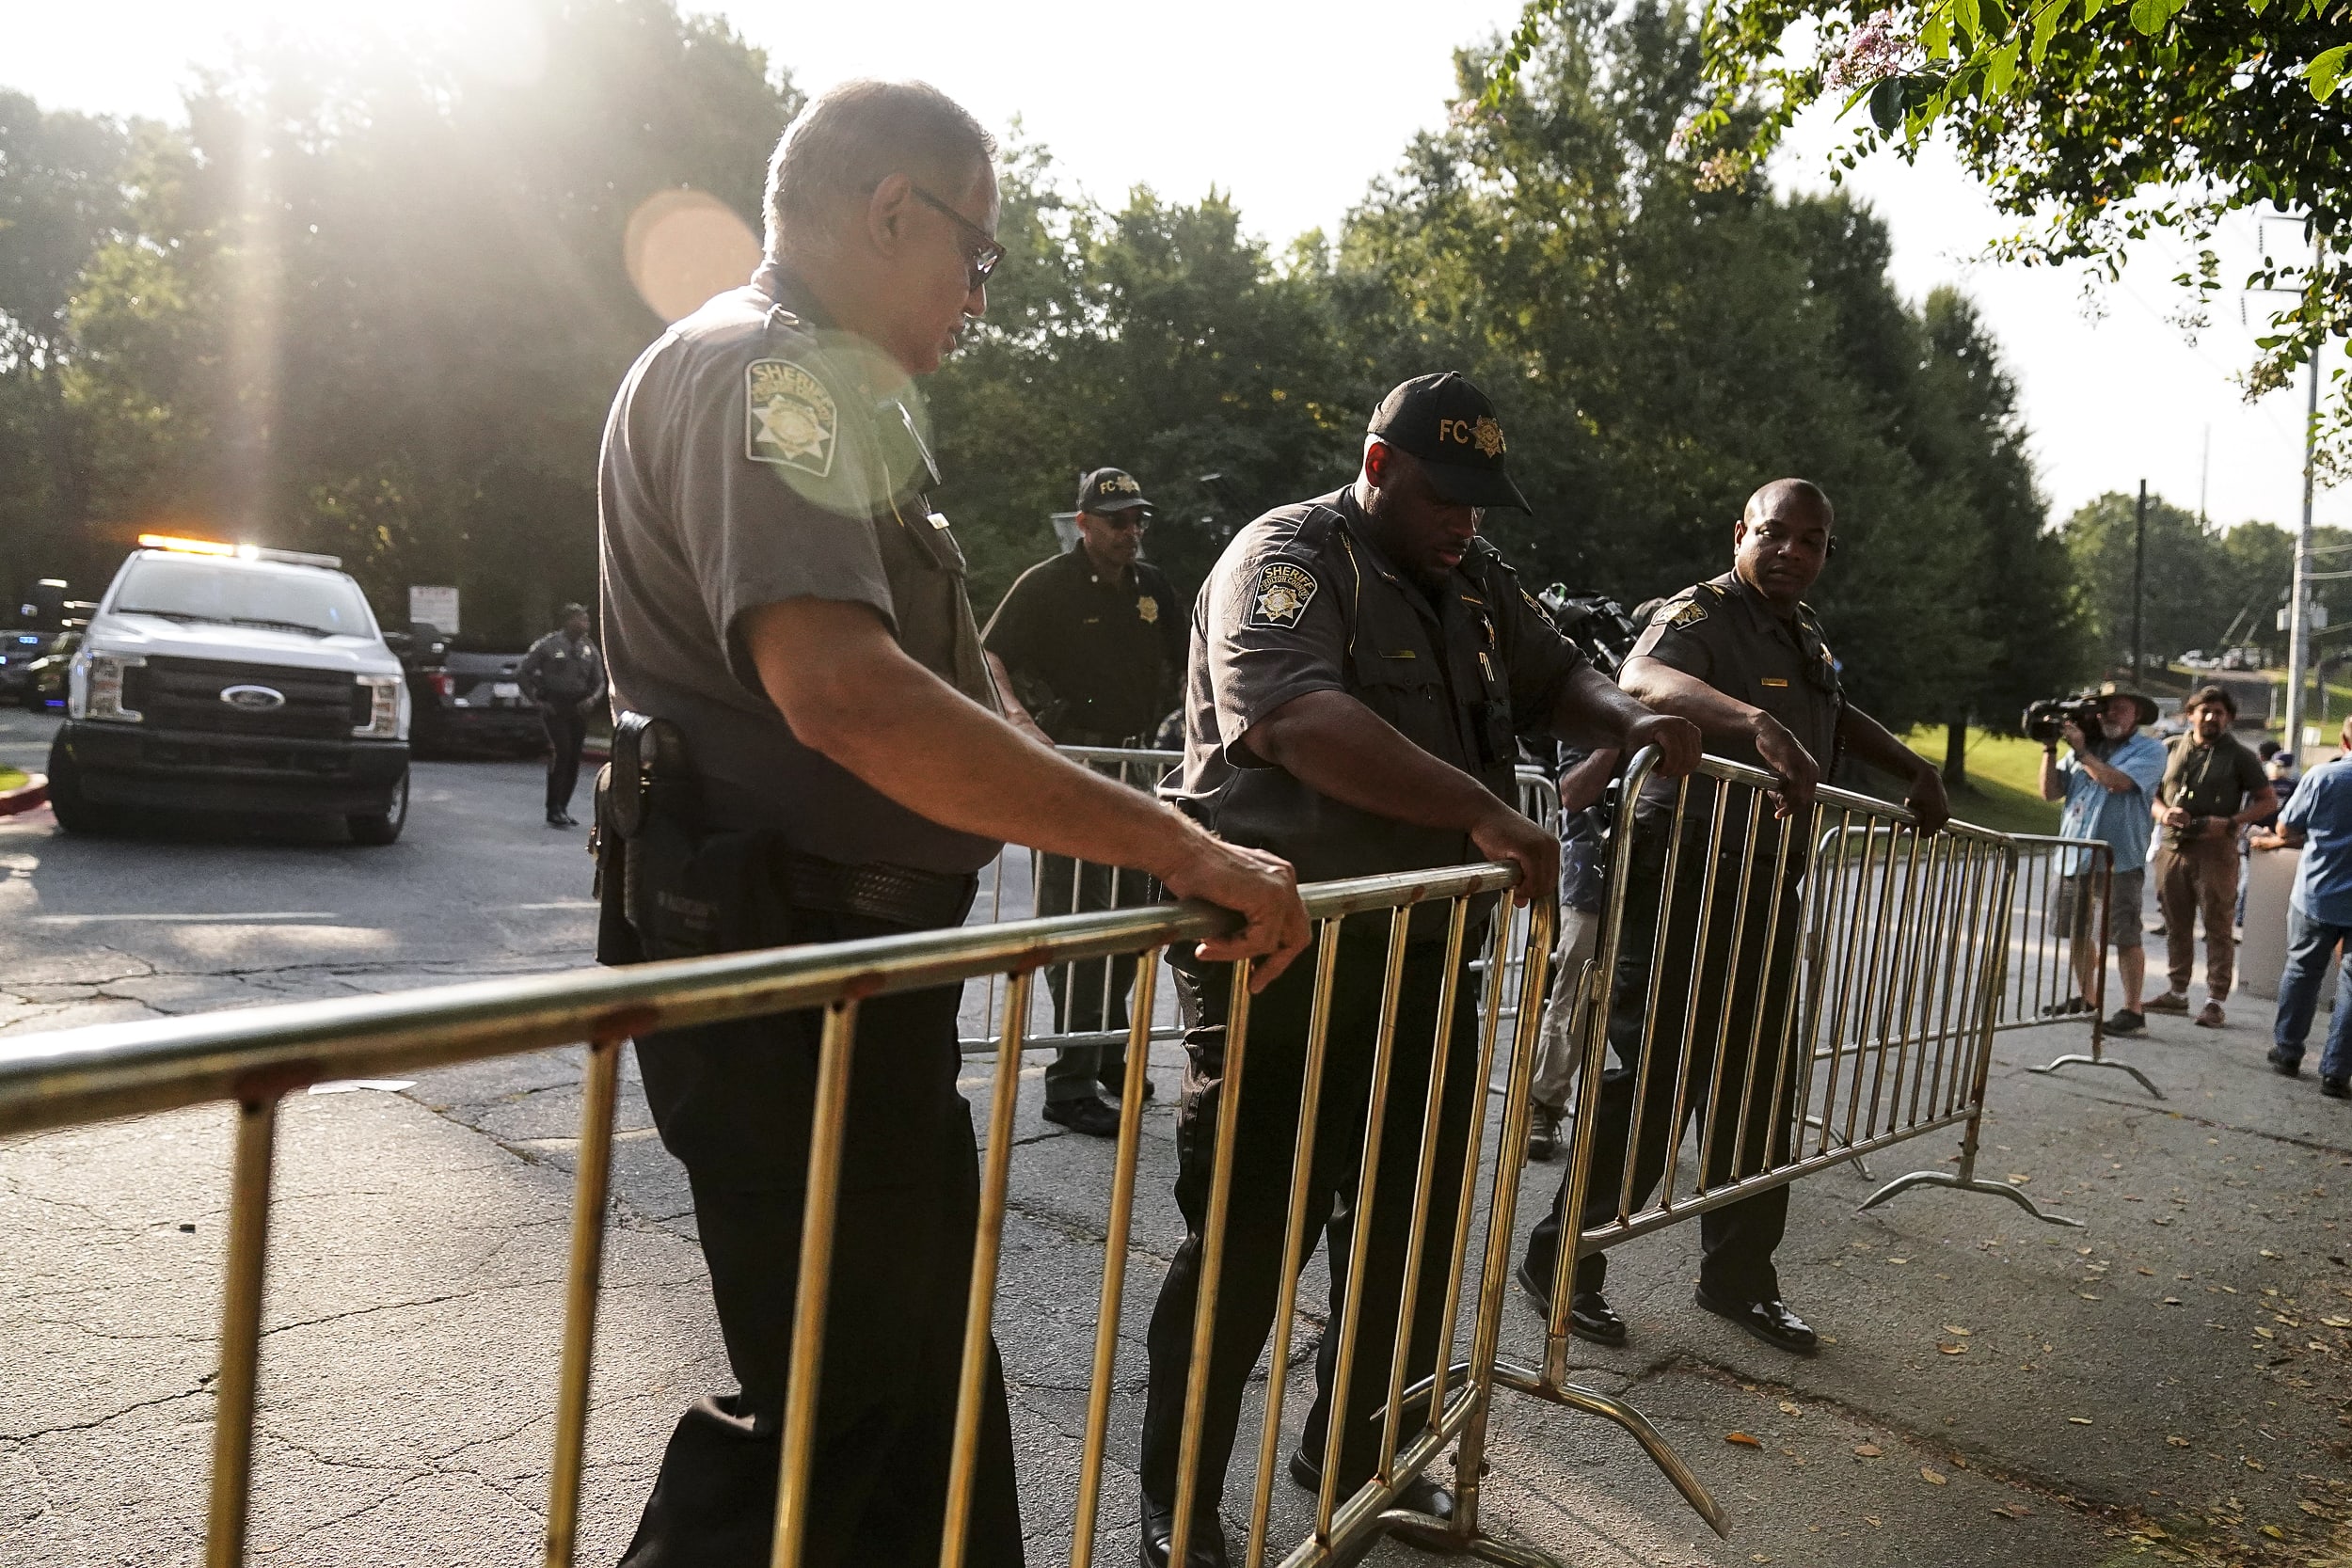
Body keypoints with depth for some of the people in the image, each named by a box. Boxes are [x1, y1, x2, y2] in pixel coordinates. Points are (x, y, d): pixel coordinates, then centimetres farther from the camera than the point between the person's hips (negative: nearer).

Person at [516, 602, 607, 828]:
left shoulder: (589, 650, 9)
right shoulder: (548, 645, -5)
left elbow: (599, 682, 15)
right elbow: (521, 673, 1)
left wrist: (592, 699, -5)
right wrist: (537, 700, -4)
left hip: (579, 708, 5)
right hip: (554, 707, -5)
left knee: (573, 760, 5)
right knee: (560, 753, -17)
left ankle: (562, 809, 16)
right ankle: (554, 810, -12)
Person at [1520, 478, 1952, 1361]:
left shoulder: (1808, 637, 17)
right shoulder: (1699, 615, -12)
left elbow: (1838, 719, 38)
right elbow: (1642, 679, -37)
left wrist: (1913, 769, 23)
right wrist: (1760, 722, -52)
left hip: (1768, 892, 9)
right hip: (1684, 885, -8)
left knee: (1759, 1091, 13)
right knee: (1652, 1082, -5)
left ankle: (1739, 1278, 28)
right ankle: (1561, 1265, 11)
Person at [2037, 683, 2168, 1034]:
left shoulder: (2149, 749, -2)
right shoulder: (2084, 746, 14)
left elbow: (2117, 782, -19)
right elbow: (2050, 791, 9)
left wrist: (2081, 751, -10)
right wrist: (2050, 748, 1)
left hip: (2119, 860, -6)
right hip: (2075, 856, 6)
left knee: (2124, 937, -5)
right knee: (2076, 931, 15)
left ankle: (2132, 1010, 2)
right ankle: (2085, 997, 29)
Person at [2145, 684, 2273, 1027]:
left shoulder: (2239, 756, 1)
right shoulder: (2172, 750, 10)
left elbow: (2268, 800, 2)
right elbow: (2150, 793, 16)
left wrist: (2230, 823, -13)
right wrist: (2163, 813, -6)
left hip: (2215, 850, -4)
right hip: (2172, 847, 4)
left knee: (2218, 927, -2)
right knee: (2176, 925, 11)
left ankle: (2215, 1001, 0)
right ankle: (2178, 992, 21)